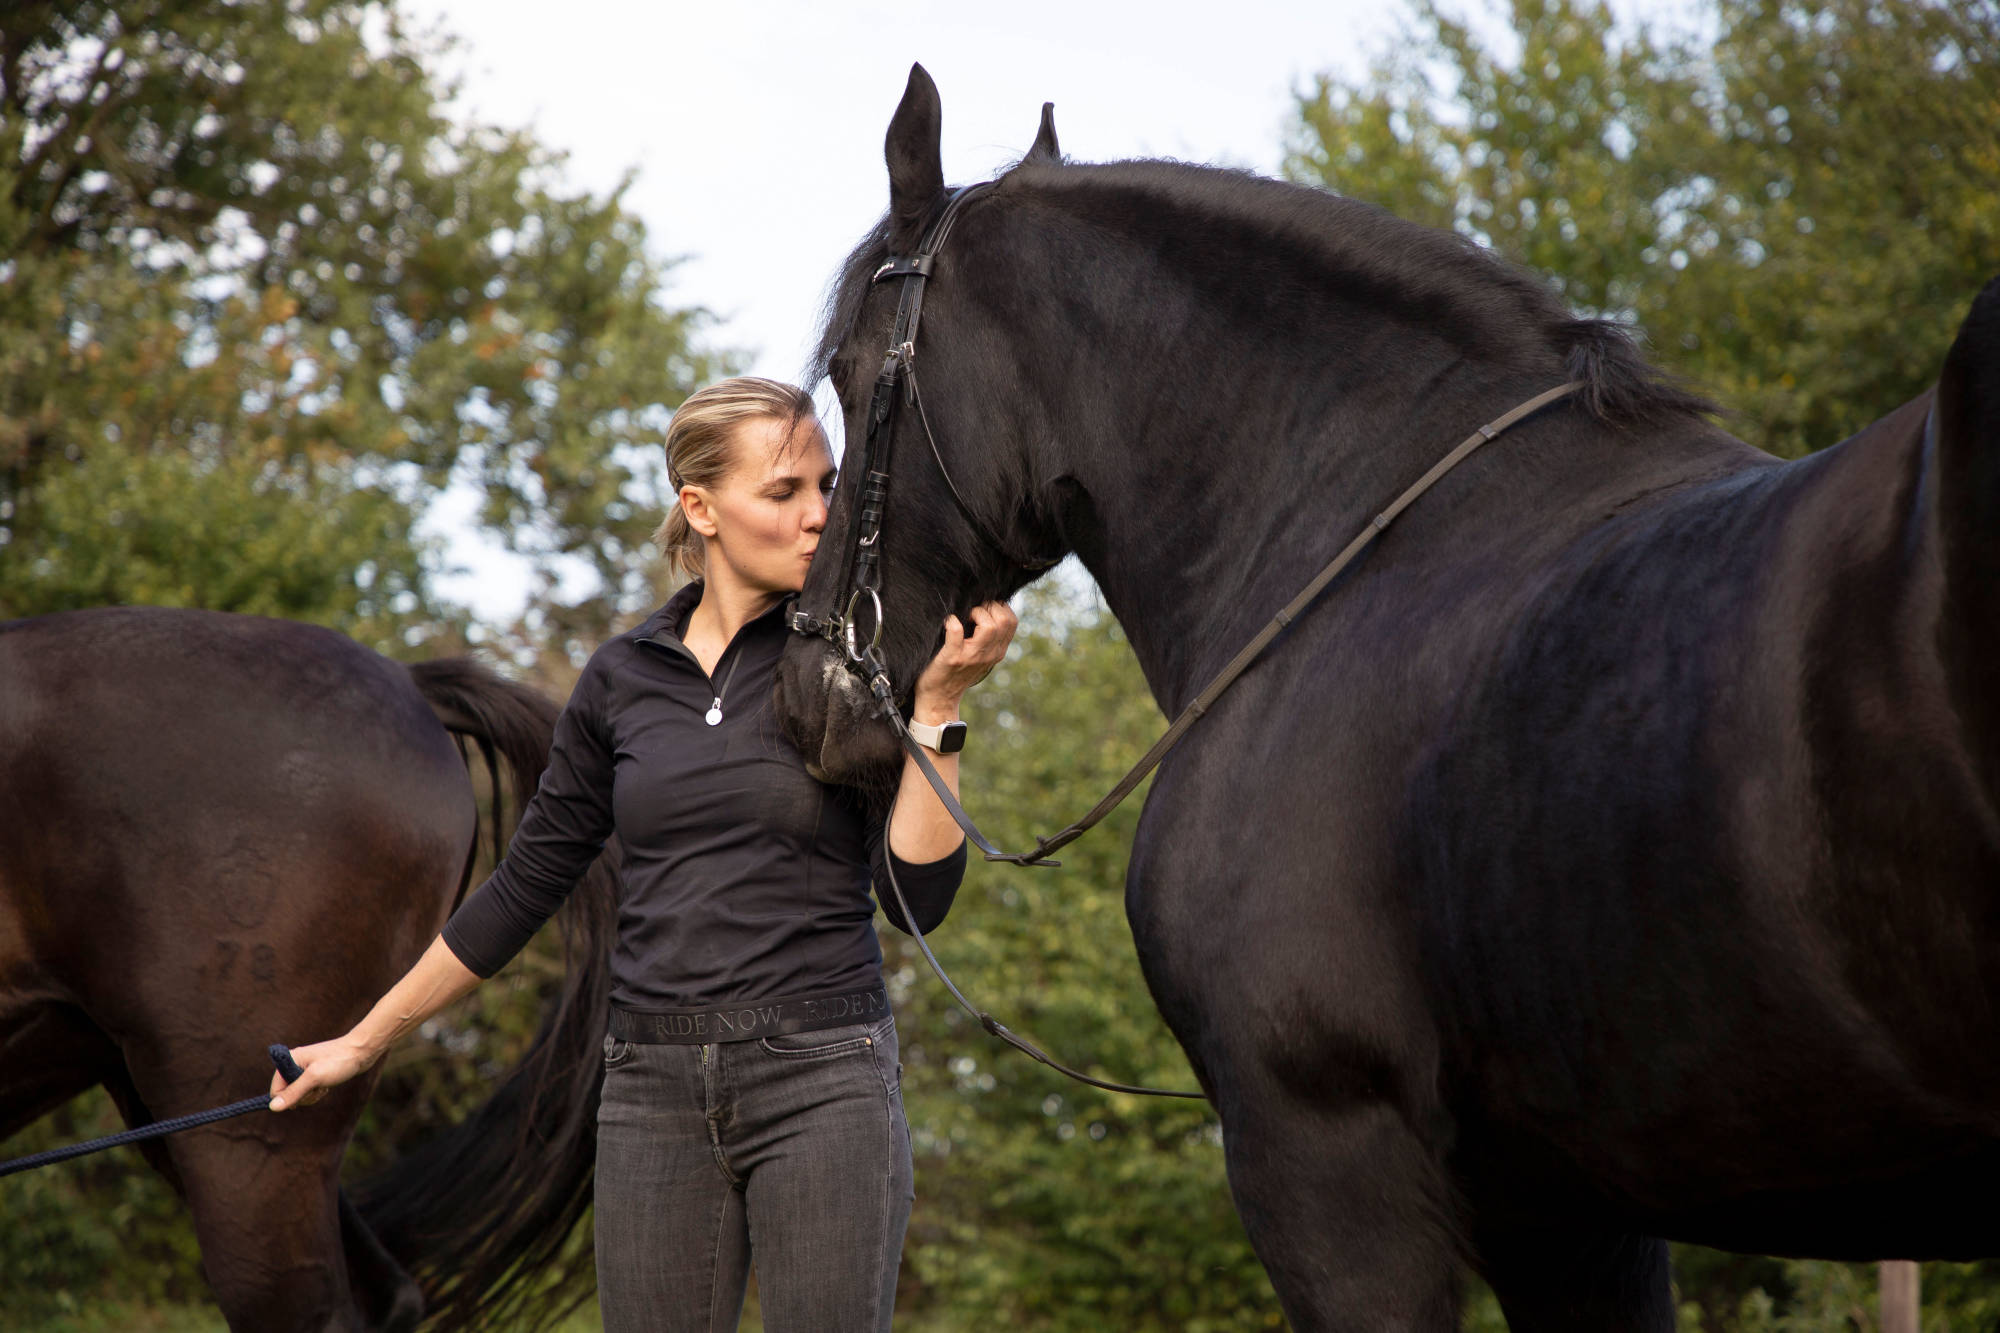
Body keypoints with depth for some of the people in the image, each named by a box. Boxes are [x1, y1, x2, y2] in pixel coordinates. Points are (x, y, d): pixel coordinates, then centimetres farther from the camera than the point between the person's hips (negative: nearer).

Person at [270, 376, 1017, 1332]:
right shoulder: (622, 681, 8)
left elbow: (921, 897, -5)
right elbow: (527, 885, 16)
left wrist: (935, 704, -13)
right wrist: (363, 1043, 18)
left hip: (821, 1076, -3)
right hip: (655, 1086, 3)